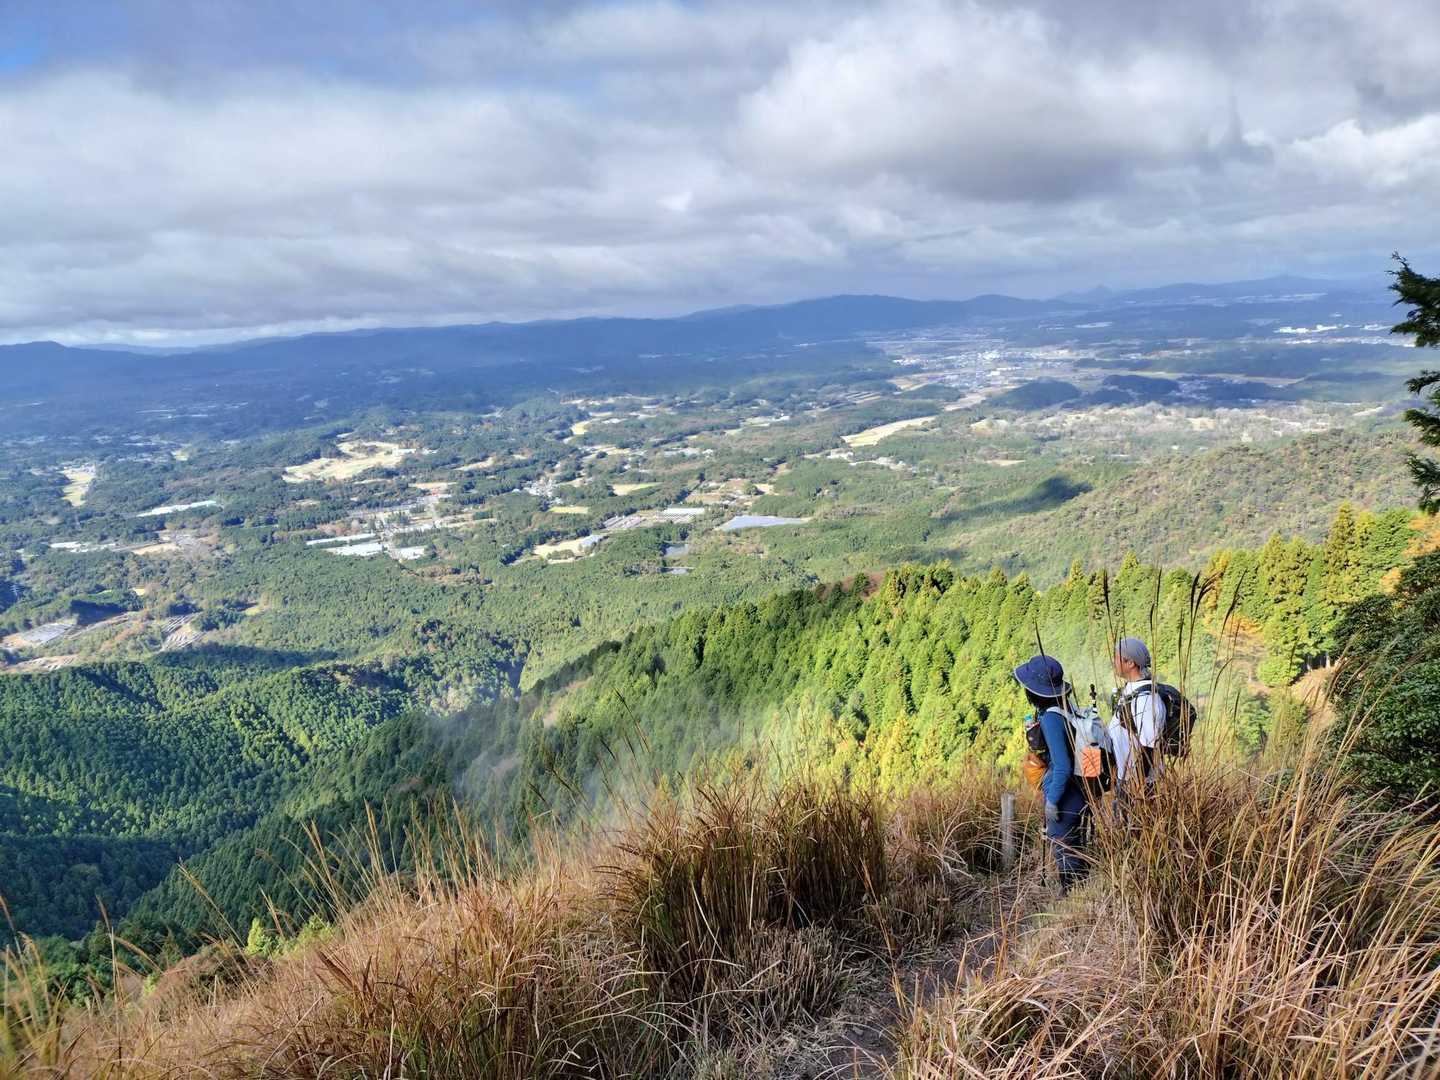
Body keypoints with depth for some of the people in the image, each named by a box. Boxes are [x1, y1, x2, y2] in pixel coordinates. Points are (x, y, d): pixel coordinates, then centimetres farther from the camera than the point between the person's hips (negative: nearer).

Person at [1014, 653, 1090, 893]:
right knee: (1077, 849, 21)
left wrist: (1052, 800, -17)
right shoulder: (1067, 706, 2)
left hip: (1065, 799, -9)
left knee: (1065, 853, 6)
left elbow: (1062, 767, -26)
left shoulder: (1051, 718, -25)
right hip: (1080, 794, 9)